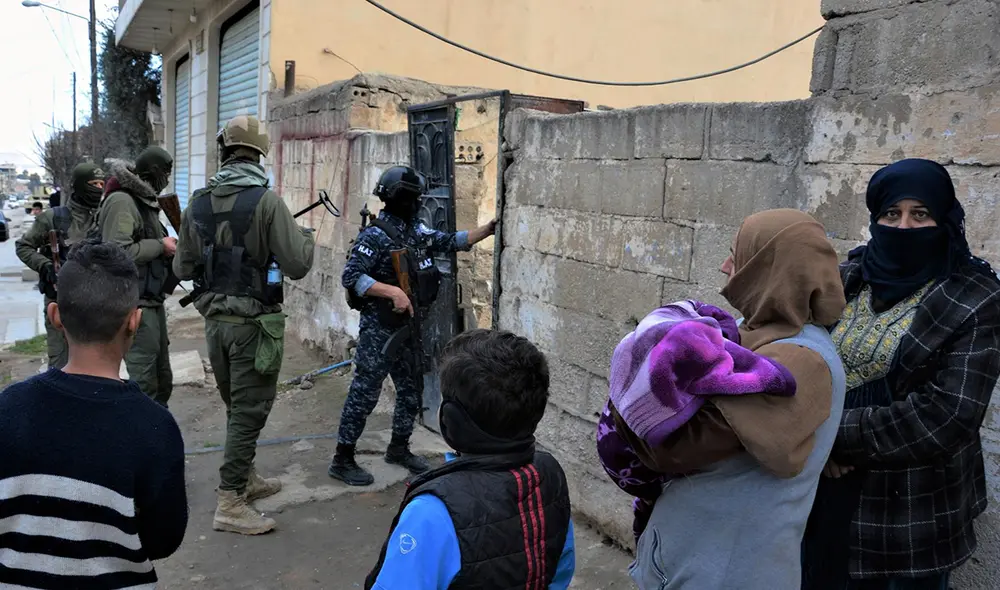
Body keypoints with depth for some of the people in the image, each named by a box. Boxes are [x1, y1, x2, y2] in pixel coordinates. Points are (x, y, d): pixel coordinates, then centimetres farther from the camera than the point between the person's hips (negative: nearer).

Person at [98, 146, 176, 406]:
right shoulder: (122, 201, -16)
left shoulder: (144, 201, 14)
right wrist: (160, 246, -16)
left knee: (163, 378, 17)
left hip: (153, 301, 10)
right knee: (144, 383, -5)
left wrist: (168, 247, 3)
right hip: (135, 304, -10)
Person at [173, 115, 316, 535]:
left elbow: (183, 268, 10)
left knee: (237, 407, 20)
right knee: (248, 411, 2)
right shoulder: (266, 201, -15)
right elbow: (297, 264, -16)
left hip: (215, 320, 6)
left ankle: (247, 479, 36)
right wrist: (306, 238, 4)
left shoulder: (197, 204, 4)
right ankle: (230, 504, 6)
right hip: (254, 323, -6)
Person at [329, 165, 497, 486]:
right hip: (379, 330, -8)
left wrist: (490, 228, 11)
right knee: (364, 393, -2)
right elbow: (351, 277, -20)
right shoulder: (375, 235, -16)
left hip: (409, 327, 8)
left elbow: (451, 241, 17)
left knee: (411, 392, 16)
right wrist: (392, 291, -27)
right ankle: (342, 459, 10)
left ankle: (399, 448, 33)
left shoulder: (417, 230, 8)